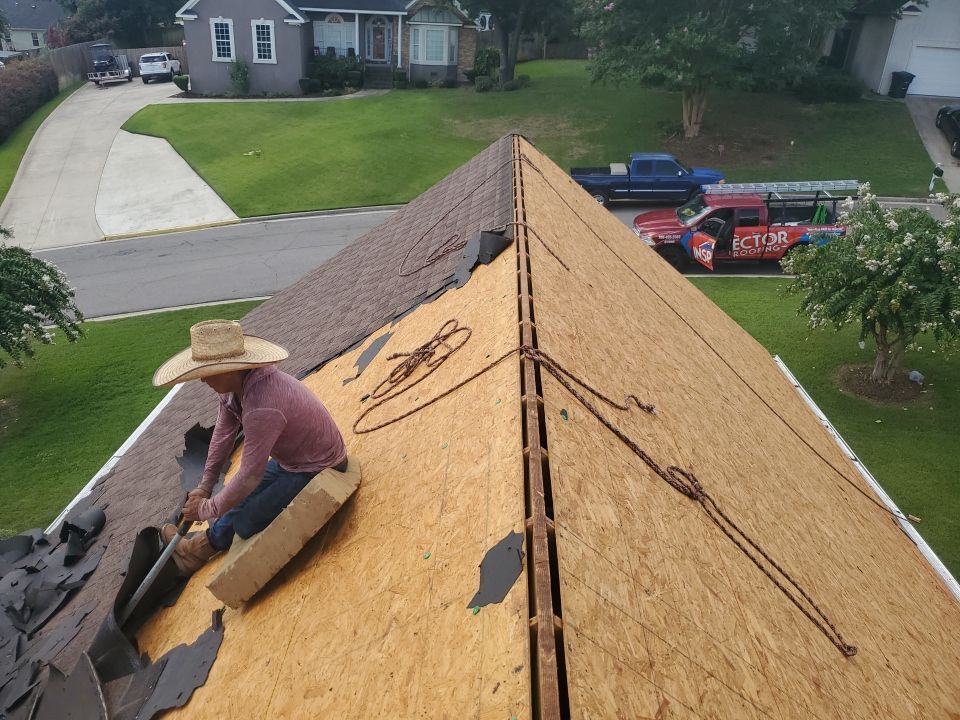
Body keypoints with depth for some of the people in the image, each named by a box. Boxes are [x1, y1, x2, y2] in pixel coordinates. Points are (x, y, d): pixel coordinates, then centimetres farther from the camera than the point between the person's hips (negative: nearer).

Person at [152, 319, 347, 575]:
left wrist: (207, 509, -13)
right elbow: (223, 433, 2)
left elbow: (249, 477, -29)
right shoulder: (237, 381, -11)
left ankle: (200, 548, 18)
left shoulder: (262, 408, -38)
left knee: (245, 520, -10)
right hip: (289, 459, 9)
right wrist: (205, 486, 7)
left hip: (316, 472, -9)